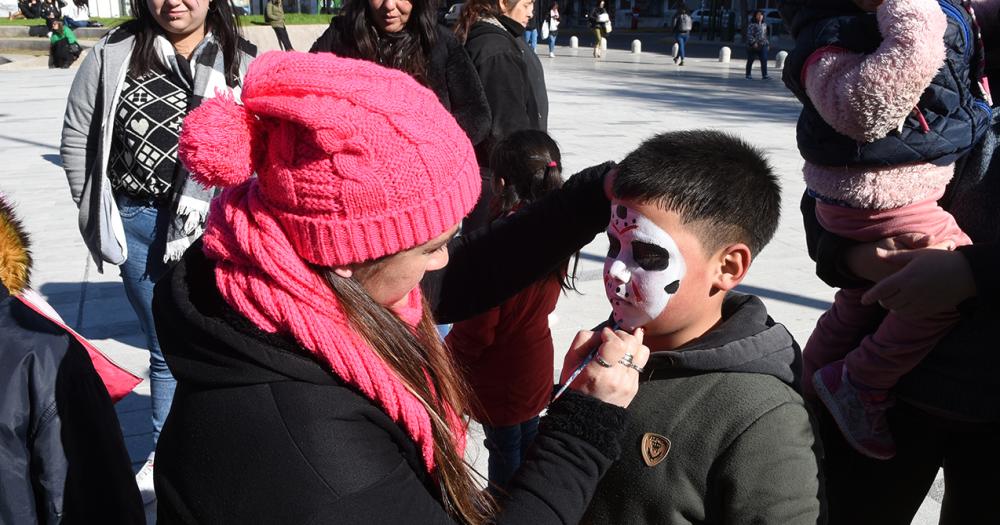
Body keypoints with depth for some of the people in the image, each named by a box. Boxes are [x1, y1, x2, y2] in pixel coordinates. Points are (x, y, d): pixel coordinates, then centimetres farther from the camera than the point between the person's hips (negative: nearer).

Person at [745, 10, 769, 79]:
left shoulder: (764, 24, 15)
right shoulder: (751, 24, -6)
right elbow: (749, 34, -14)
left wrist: (768, 44, 17)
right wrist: (753, 42, -23)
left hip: (763, 45, 5)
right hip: (753, 46, -5)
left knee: (764, 61, -6)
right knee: (750, 61, 5)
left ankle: (764, 75, -4)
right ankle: (748, 75, 15)